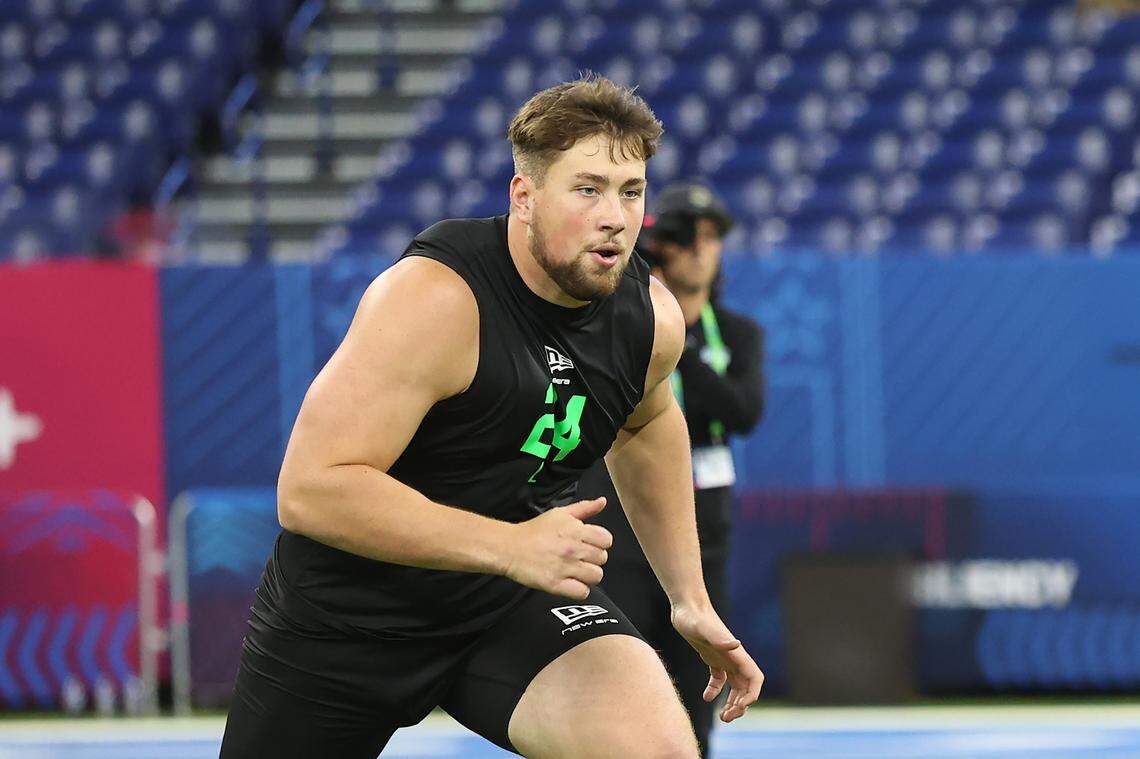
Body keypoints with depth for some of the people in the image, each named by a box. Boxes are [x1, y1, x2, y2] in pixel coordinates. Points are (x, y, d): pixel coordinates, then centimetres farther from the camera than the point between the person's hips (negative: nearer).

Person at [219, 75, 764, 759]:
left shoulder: (652, 317, -6)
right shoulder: (436, 299, -26)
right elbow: (310, 490, -33)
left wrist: (690, 598, 19)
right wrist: (509, 546, -36)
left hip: (519, 599, 3)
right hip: (352, 606, -3)